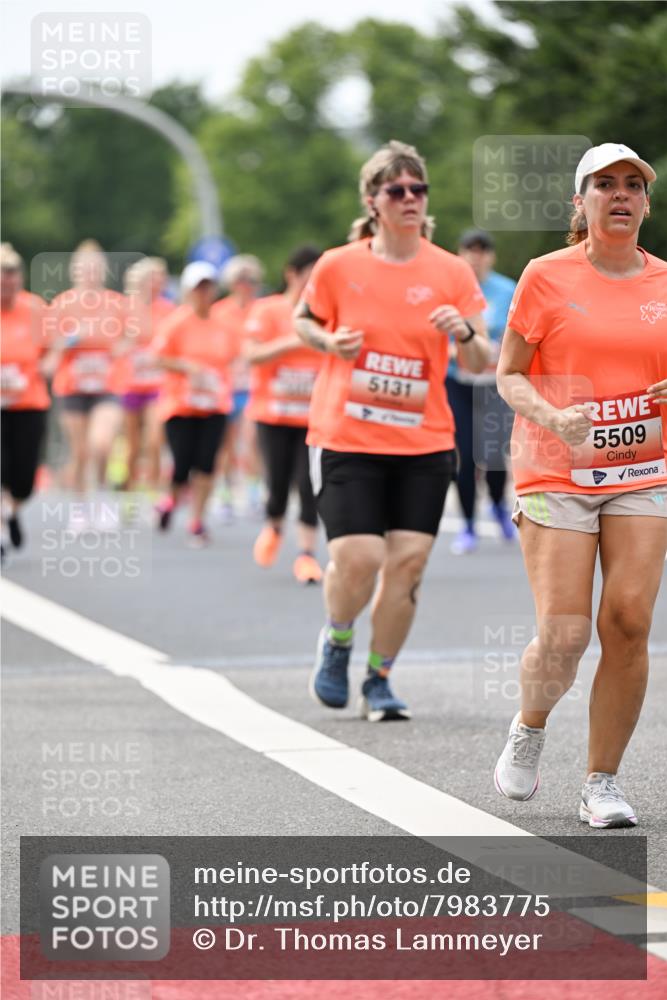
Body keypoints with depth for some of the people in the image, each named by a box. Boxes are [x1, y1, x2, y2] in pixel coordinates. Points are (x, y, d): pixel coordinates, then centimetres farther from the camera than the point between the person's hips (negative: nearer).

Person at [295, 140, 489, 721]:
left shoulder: (452, 273, 0)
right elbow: (303, 320, 16)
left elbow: (481, 364, 2)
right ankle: (337, 640, 20)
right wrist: (330, 343, -5)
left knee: (408, 562, -5)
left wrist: (465, 334, -20)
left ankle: (379, 680, 14)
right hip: (346, 439, -2)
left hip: (424, 442, 2)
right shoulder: (338, 266, -2)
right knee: (357, 559, -13)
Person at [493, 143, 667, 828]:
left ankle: (602, 781, 5)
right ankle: (529, 730, 22)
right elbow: (508, 376, 1)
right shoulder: (547, 277, -2)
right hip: (556, 475, -3)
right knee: (563, 635, -11)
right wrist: (553, 418, -18)